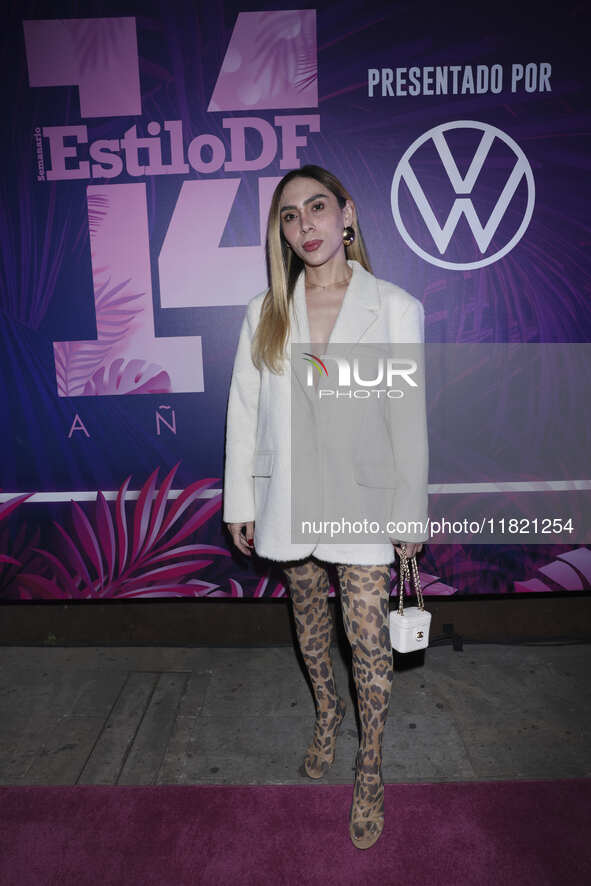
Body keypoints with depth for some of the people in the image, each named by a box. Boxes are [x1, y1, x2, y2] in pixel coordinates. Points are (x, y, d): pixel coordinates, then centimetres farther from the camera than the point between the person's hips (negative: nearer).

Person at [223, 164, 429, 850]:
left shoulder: (396, 308, -5)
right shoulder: (265, 312, 2)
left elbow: (410, 419, -3)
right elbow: (243, 409, 4)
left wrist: (411, 515, -1)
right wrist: (239, 504, 4)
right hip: (289, 498, 3)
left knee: (369, 643, 3)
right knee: (309, 623, 20)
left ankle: (370, 767, 29)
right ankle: (326, 711, 49)